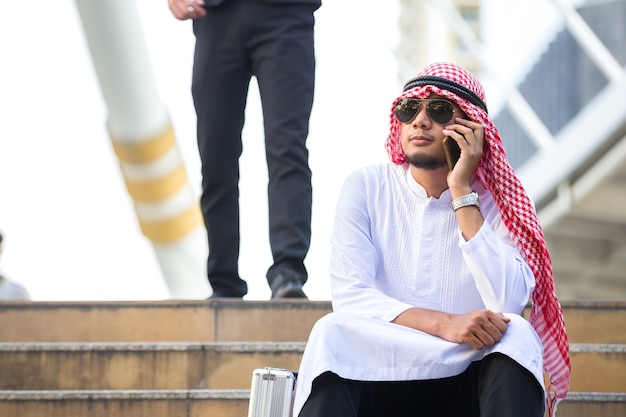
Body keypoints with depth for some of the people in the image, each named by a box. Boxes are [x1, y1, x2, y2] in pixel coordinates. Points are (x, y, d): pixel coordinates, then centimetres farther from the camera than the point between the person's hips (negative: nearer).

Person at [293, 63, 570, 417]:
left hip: (466, 387, 0)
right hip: (377, 383, 0)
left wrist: (462, 192, -13)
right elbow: (350, 296, -10)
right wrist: (444, 324, -26)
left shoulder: (494, 202, 2)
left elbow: (508, 305, -15)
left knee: (516, 334, -30)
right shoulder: (366, 187, 3)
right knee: (333, 333, -30)